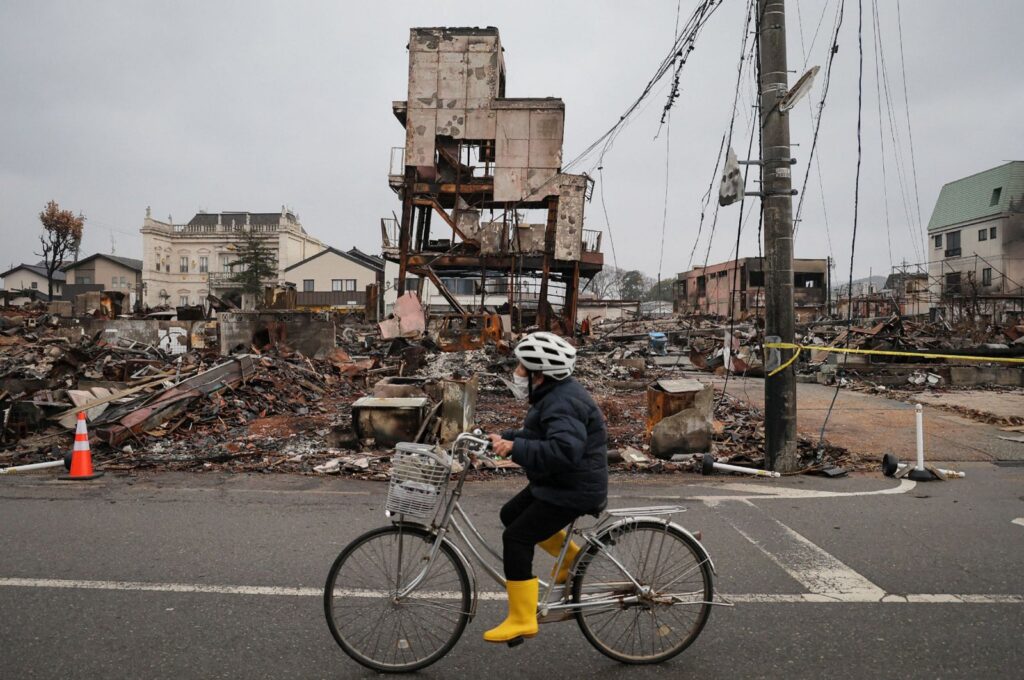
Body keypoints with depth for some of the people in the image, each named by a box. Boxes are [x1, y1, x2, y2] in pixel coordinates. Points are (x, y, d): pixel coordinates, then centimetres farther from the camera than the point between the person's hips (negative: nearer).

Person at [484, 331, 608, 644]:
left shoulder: (562, 403, -25)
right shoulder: (554, 395, 9)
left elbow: (564, 451, -38)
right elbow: (536, 436, 20)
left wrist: (515, 448, -36)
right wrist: (503, 438, 7)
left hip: (573, 490, -11)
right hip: (558, 483, 11)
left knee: (516, 537, -11)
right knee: (511, 513, 19)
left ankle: (522, 620, -2)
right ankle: (572, 557, 29)